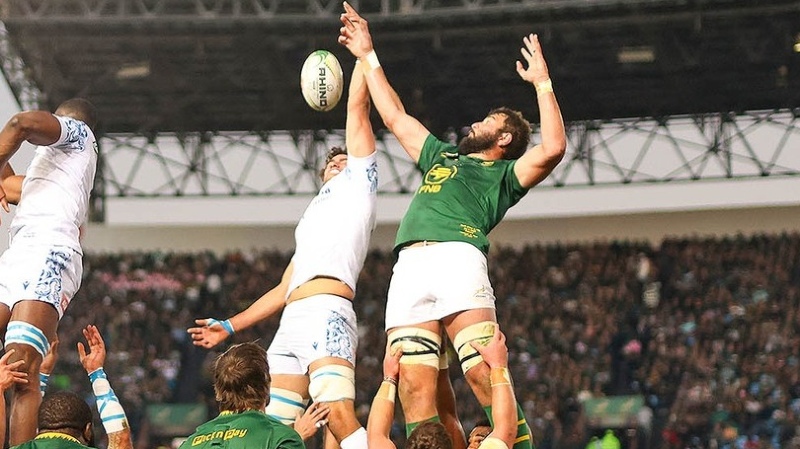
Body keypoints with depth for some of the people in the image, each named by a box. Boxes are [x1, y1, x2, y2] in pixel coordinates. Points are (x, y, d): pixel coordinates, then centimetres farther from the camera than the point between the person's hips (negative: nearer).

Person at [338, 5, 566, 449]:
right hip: (409, 269, 5)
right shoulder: (441, 157, 37)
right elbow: (395, 116, 44)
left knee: (487, 379, -17)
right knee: (414, 392, -9)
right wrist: (368, 57, 46)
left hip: (457, 259, -5)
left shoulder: (505, 175, 19)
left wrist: (542, 83, 8)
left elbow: (553, 147, 1)